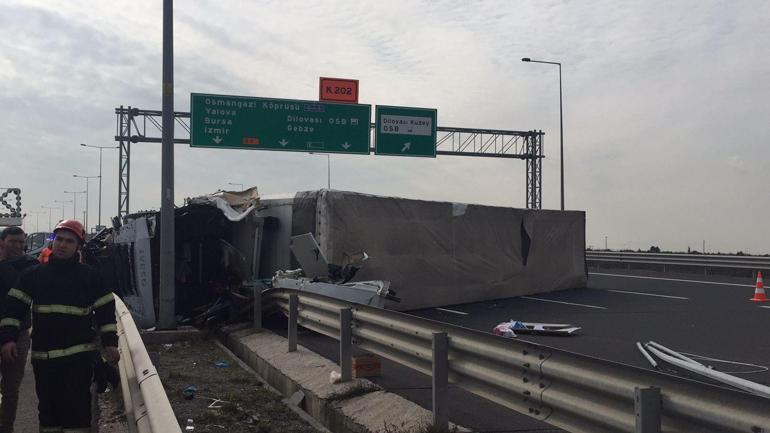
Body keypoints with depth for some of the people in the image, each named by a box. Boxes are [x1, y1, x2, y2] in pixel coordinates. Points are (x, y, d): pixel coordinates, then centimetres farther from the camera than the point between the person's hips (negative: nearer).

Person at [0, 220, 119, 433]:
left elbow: (105, 309, 5)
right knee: (48, 407, 12)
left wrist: (110, 342, -3)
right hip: (43, 355, 3)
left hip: (80, 354, -2)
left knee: (78, 407, -3)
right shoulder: (33, 274, 7)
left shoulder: (89, 276, 3)